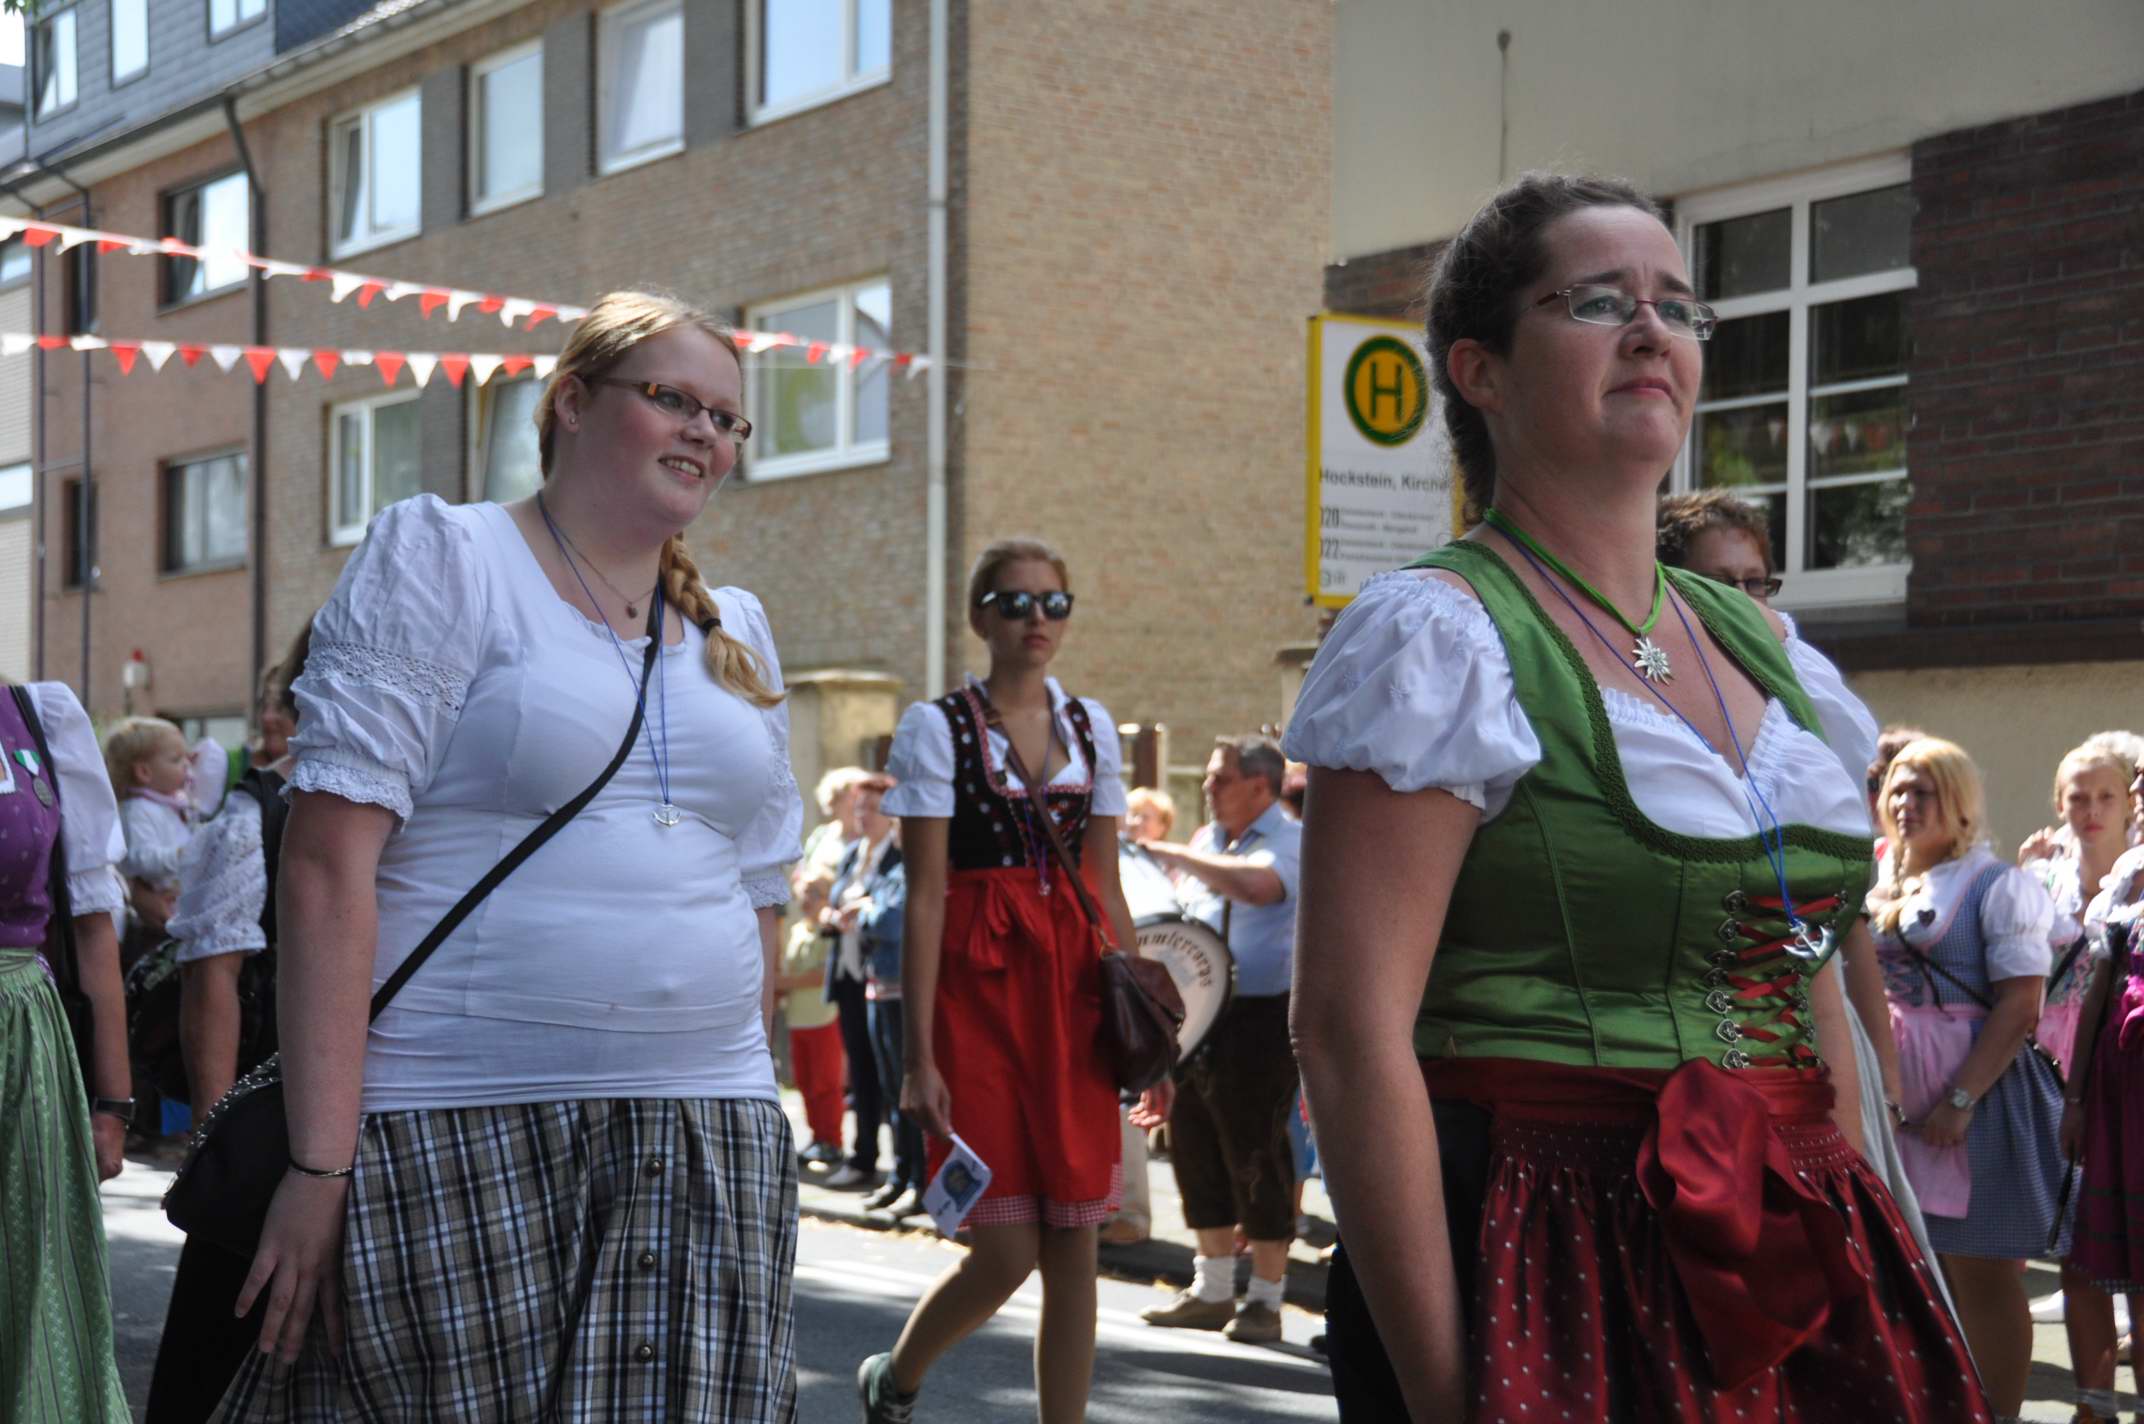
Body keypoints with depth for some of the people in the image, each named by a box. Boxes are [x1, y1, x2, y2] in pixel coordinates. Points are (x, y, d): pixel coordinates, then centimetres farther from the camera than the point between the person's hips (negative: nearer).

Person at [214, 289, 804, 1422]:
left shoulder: (736, 634, 18)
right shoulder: (441, 559, 0)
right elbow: (328, 867, -9)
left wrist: (750, 1133, 12)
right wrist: (321, 1161, -15)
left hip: (704, 1154, 5)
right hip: (458, 1147, -5)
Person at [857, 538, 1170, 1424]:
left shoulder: (1091, 726, 12)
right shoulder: (938, 727, -2)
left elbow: (1107, 888, 15)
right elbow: (925, 896, -6)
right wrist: (919, 1053, -11)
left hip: (1076, 992, 5)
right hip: (979, 988, -4)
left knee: (1074, 1247, 2)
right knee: (1006, 1251, -6)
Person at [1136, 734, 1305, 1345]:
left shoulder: (1289, 840, -8)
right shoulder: (1208, 841, 16)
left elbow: (1257, 885, -30)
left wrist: (1178, 857, -21)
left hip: (1260, 1016, -8)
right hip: (1200, 1014, 8)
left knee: (1255, 1155, -5)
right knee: (1194, 1145, 11)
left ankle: (1264, 1300, 5)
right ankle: (1211, 1290, 22)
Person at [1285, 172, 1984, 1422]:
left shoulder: (1767, 653, 12)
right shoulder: (1438, 638, -9)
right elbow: (1351, 1034, -16)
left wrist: (1862, 1276, 12)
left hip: (1786, 1280, 6)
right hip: (1548, 1271, -6)